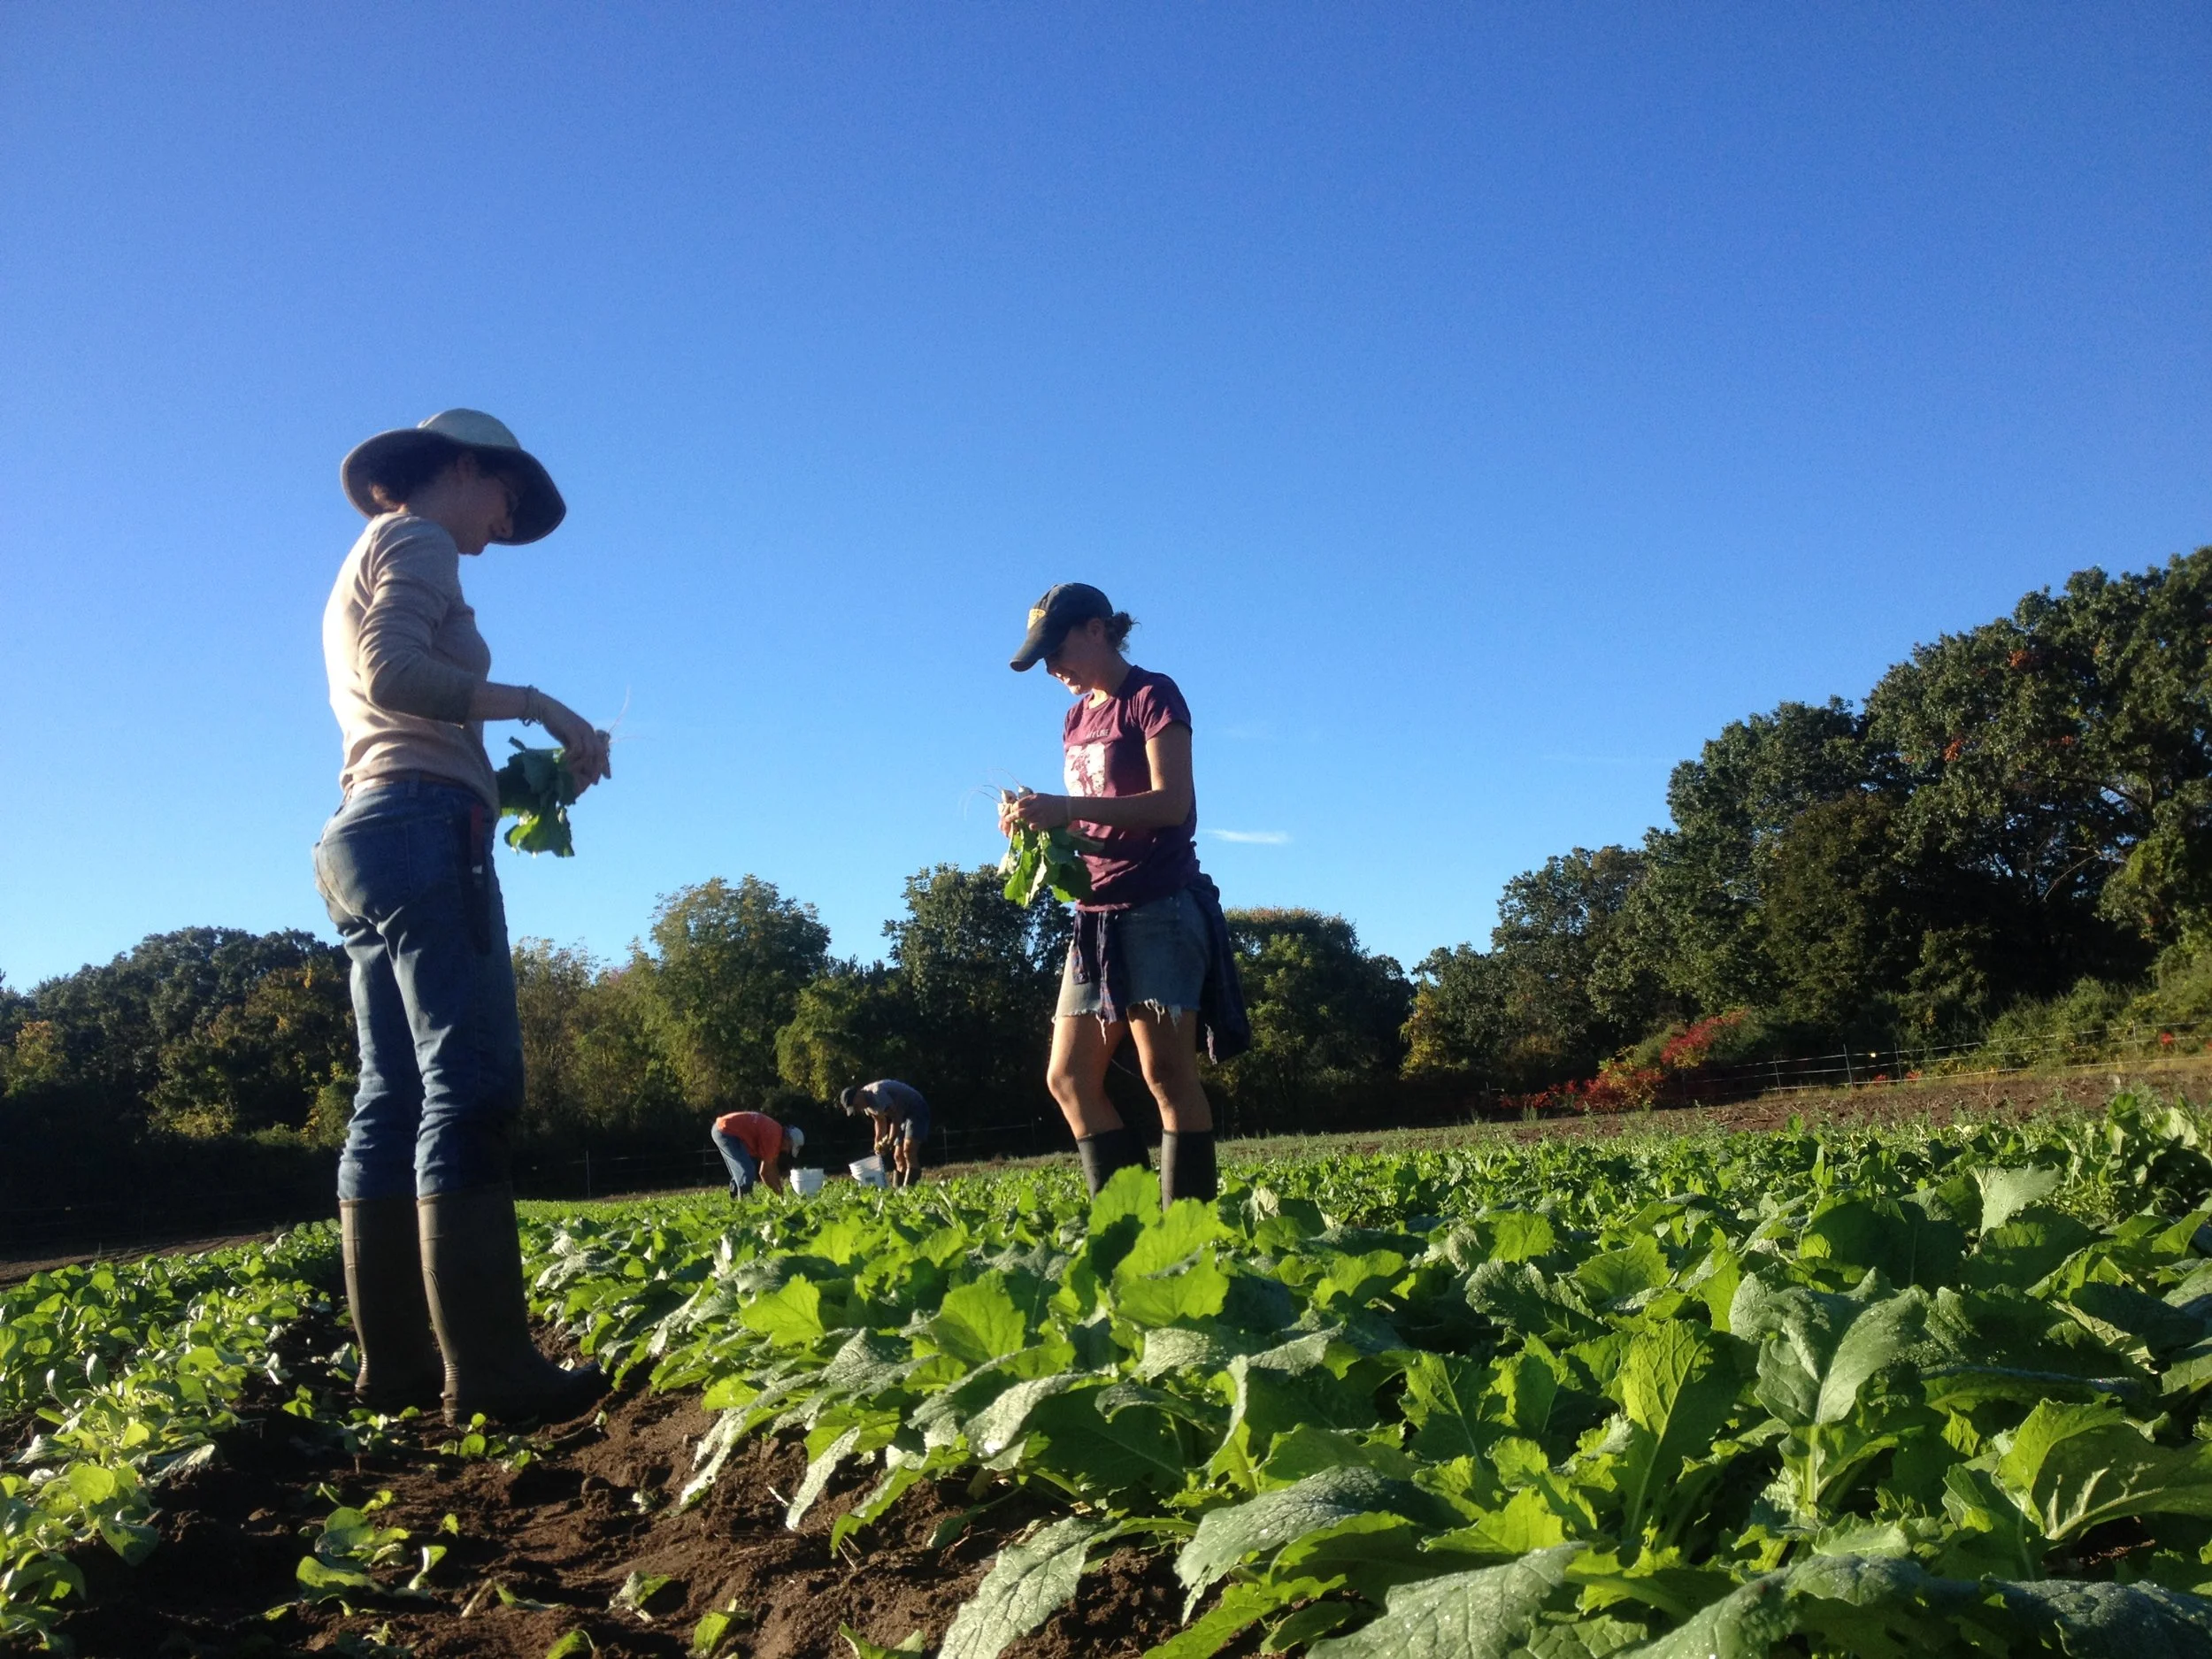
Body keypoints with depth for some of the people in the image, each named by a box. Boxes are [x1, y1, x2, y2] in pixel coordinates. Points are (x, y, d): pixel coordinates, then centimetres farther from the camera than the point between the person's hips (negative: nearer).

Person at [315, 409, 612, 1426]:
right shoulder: (415, 542, 1)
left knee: (391, 1102, 3)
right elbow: (395, 674, -16)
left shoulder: (367, 565, 29)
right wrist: (532, 702, -9)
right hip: (424, 829, -10)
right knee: (469, 1086, -16)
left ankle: (397, 1362, 2)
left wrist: (521, 774, 14)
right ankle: (488, 1368, -20)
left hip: (368, 835, 10)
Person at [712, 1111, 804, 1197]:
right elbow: (764, 1172, -14)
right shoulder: (773, 1137, -18)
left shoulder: (776, 1132, 10)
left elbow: (773, 1166, 20)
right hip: (726, 1131, -11)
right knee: (747, 1171, -14)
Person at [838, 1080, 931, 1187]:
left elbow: (896, 1118, -28)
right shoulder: (867, 1102, 3)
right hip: (904, 1115, 10)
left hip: (917, 1110, -10)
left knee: (908, 1151, -23)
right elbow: (880, 1122, 17)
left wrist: (889, 1143, -27)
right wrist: (878, 1142, 5)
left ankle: (908, 1189, -28)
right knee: (898, 1157, 6)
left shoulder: (877, 1094, -27)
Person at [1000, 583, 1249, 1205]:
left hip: (1160, 908, -8)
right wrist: (1040, 820, 0)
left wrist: (1066, 808, -23)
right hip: (1098, 915, 8)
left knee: (1167, 1073, -10)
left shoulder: (1152, 695, -4)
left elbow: (1171, 802, -16)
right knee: (1069, 1078, 3)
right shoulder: (1077, 718, 19)